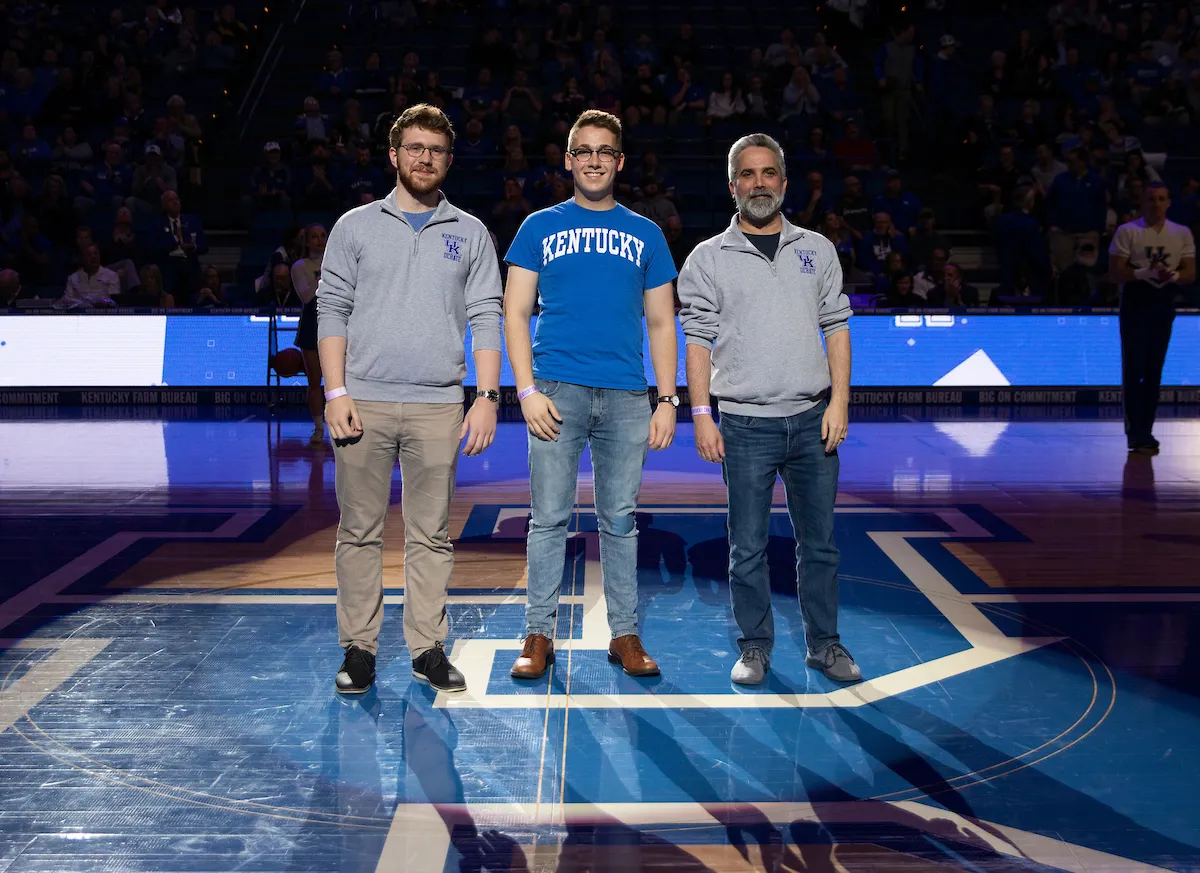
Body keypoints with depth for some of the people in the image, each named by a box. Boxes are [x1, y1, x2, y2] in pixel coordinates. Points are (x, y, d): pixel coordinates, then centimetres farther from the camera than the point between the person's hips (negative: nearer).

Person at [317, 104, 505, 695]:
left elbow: (486, 319, 7)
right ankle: (359, 647, 11)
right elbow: (332, 310, 5)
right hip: (364, 402, 0)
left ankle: (428, 648, 12)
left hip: (438, 407, 1)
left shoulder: (470, 234, 11)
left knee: (431, 535, 4)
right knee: (360, 531, 3)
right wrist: (336, 392, -5)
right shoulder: (356, 227, 9)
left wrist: (487, 397, -3)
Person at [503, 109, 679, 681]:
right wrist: (528, 390, -7)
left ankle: (624, 634, 15)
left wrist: (668, 400, 4)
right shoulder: (540, 227, 9)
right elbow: (515, 313, 5)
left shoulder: (646, 235, 13)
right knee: (549, 518, 0)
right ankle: (539, 634, 9)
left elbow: (661, 324, 13)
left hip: (625, 397, 1)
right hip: (558, 390, -1)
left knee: (620, 520, 7)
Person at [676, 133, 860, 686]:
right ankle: (755, 647, 16)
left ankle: (824, 644, 20)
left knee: (819, 541, 8)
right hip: (745, 423, -2)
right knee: (747, 547, 3)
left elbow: (837, 328, 9)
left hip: (812, 419, 2)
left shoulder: (817, 250, 11)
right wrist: (701, 415, -6)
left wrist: (839, 402, -1)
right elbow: (697, 341, 1)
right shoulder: (708, 258, 4)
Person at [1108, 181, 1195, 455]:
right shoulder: (1127, 231, -5)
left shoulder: (1182, 234, 6)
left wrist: (1174, 275, -17)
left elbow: (1190, 273, 5)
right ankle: (1136, 434, -5)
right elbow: (1115, 272, -9)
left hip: (1164, 305, 4)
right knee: (1133, 370, -6)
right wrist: (1143, 273, -25)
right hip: (1135, 304, -4)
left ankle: (1145, 431, 16)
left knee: (1154, 371, 8)